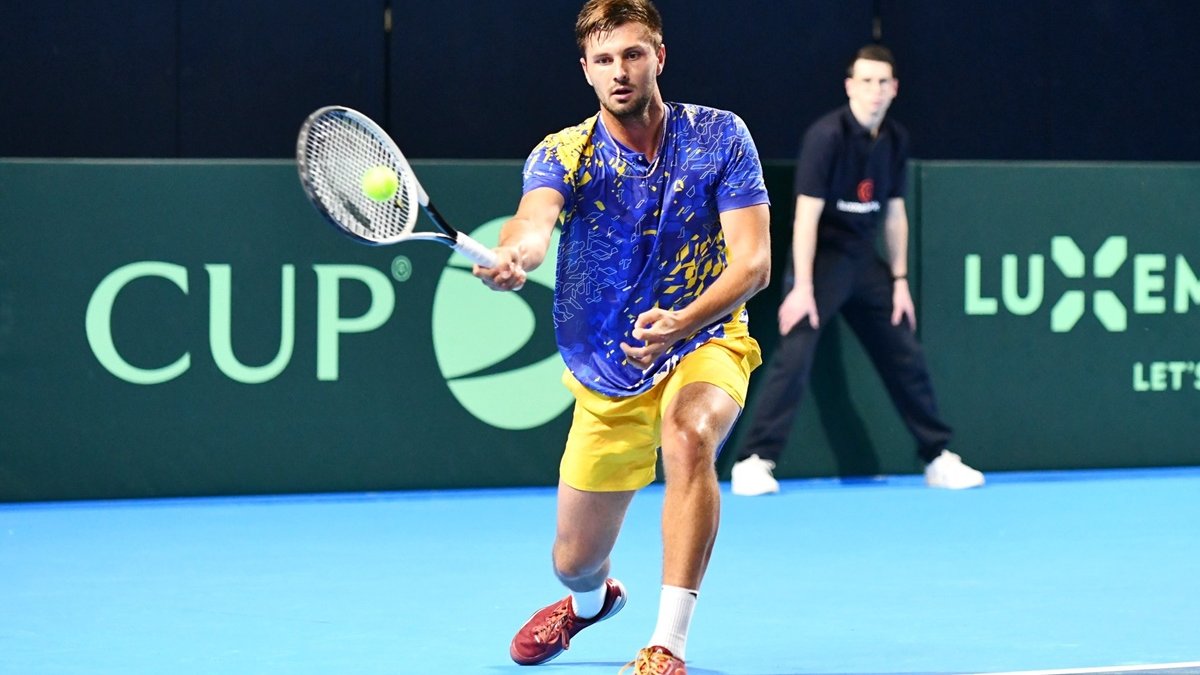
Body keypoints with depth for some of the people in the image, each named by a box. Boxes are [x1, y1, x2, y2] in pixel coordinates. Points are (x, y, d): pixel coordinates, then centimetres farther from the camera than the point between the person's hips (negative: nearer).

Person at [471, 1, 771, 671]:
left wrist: (680, 323, -38)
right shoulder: (563, 155, -13)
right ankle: (592, 599, 51)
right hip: (606, 377, 2)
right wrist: (514, 255, -61)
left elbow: (753, 262, -19)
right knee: (575, 561, 9)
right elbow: (535, 219, -36)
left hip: (706, 340, -2)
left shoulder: (720, 137, -12)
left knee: (689, 435, -38)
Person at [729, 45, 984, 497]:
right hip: (822, 257, -6)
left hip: (865, 260, 7)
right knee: (795, 353, -17)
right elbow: (807, 213, -19)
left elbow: (895, 213, 11)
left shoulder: (895, 139, 3)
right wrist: (802, 287, -22)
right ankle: (754, 462, -14)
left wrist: (900, 281, 9)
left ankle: (938, 459, 18)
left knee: (905, 357, 8)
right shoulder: (827, 136, -17)